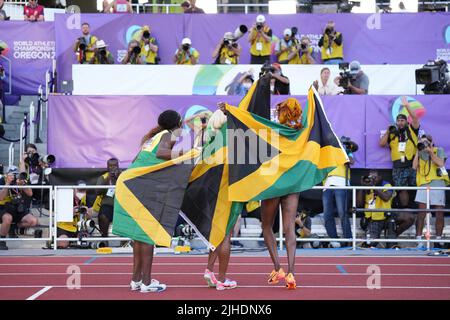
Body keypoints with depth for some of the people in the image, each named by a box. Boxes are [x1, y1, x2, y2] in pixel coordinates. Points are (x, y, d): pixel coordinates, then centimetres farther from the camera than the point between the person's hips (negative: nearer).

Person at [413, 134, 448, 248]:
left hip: (437, 184, -1)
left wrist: (431, 152, -9)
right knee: (421, 212, -8)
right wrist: (418, 151, 1)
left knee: (439, 212, 1)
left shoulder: (439, 151, 9)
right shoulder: (420, 154, 15)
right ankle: (419, 239, -9)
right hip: (423, 185, 1)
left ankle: (438, 239, 11)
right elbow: (414, 166, 2)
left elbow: (441, 163, -7)